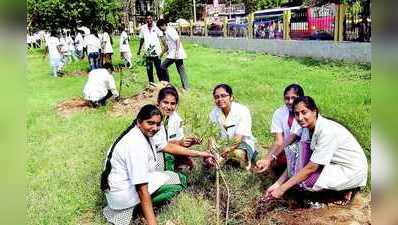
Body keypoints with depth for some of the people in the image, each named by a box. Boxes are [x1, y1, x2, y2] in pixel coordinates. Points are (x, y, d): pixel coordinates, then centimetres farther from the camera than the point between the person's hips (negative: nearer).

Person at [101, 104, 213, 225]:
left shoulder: (145, 133, -2)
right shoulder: (136, 145, -30)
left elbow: (169, 147, 10)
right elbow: (142, 190, -31)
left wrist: (199, 154, 9)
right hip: (122, 194, -9)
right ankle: (128, 209, -5)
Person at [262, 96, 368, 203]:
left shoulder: (326, 131, -29)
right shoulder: (307, 127, -4)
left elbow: (311, 167, -27)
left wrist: (282, 188, -24)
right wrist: (277, 184, -7)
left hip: (353, 170, -8)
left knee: (304, 181, -22)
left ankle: (346, 188, 0)